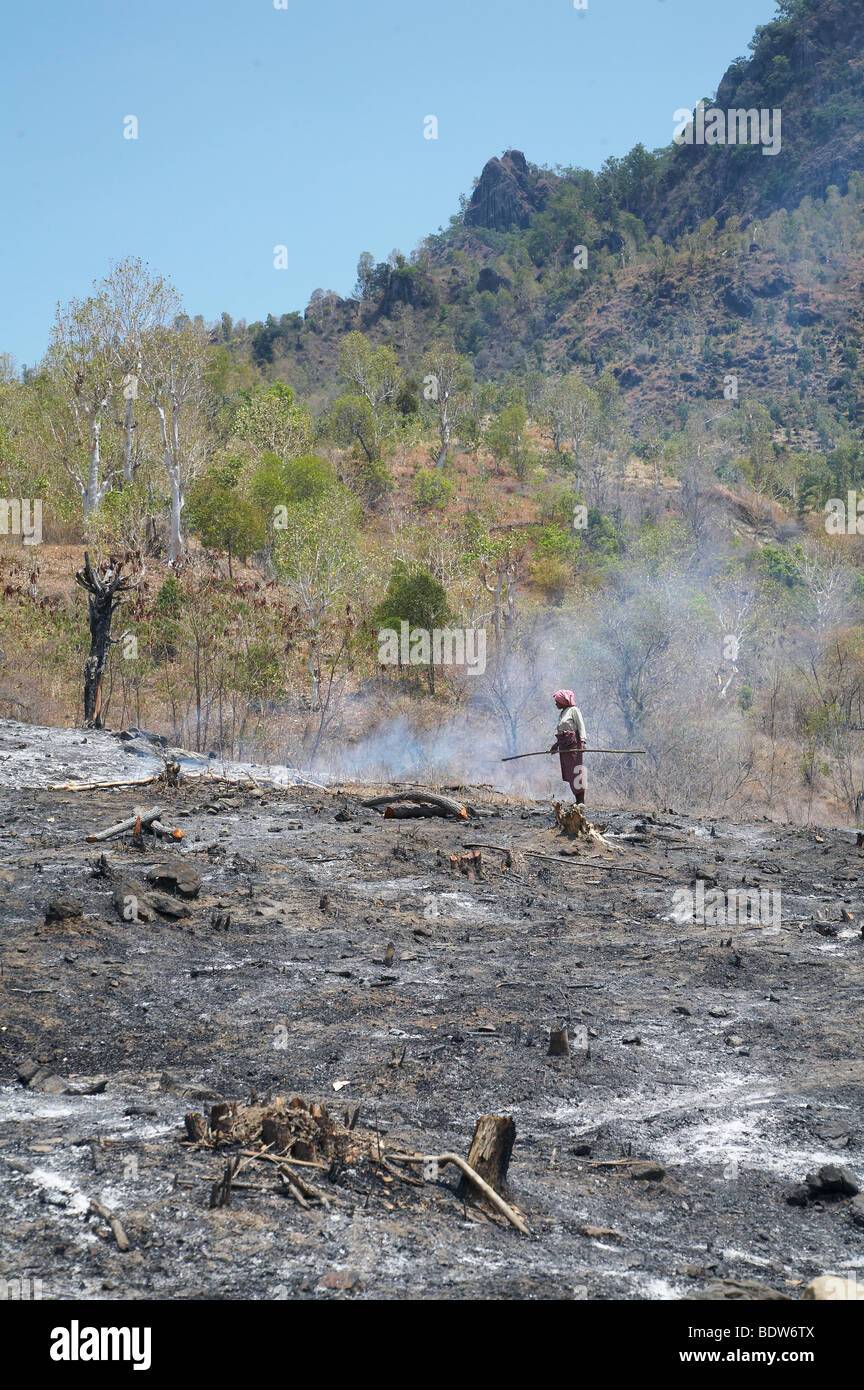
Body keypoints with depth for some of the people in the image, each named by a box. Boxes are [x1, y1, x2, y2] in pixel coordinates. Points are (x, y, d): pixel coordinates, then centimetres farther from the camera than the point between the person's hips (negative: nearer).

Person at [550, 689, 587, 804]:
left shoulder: (574, 710, -4)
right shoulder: (562, 714, 21)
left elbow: (581, 726, -11)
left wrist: (582, 741, -21)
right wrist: (556, 744, 26)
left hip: (574, 744, -9)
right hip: (564, 746, 9)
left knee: (576, 771, -12)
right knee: (568, 773, 4)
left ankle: (581, 801, -15)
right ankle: (577, 800, 7)